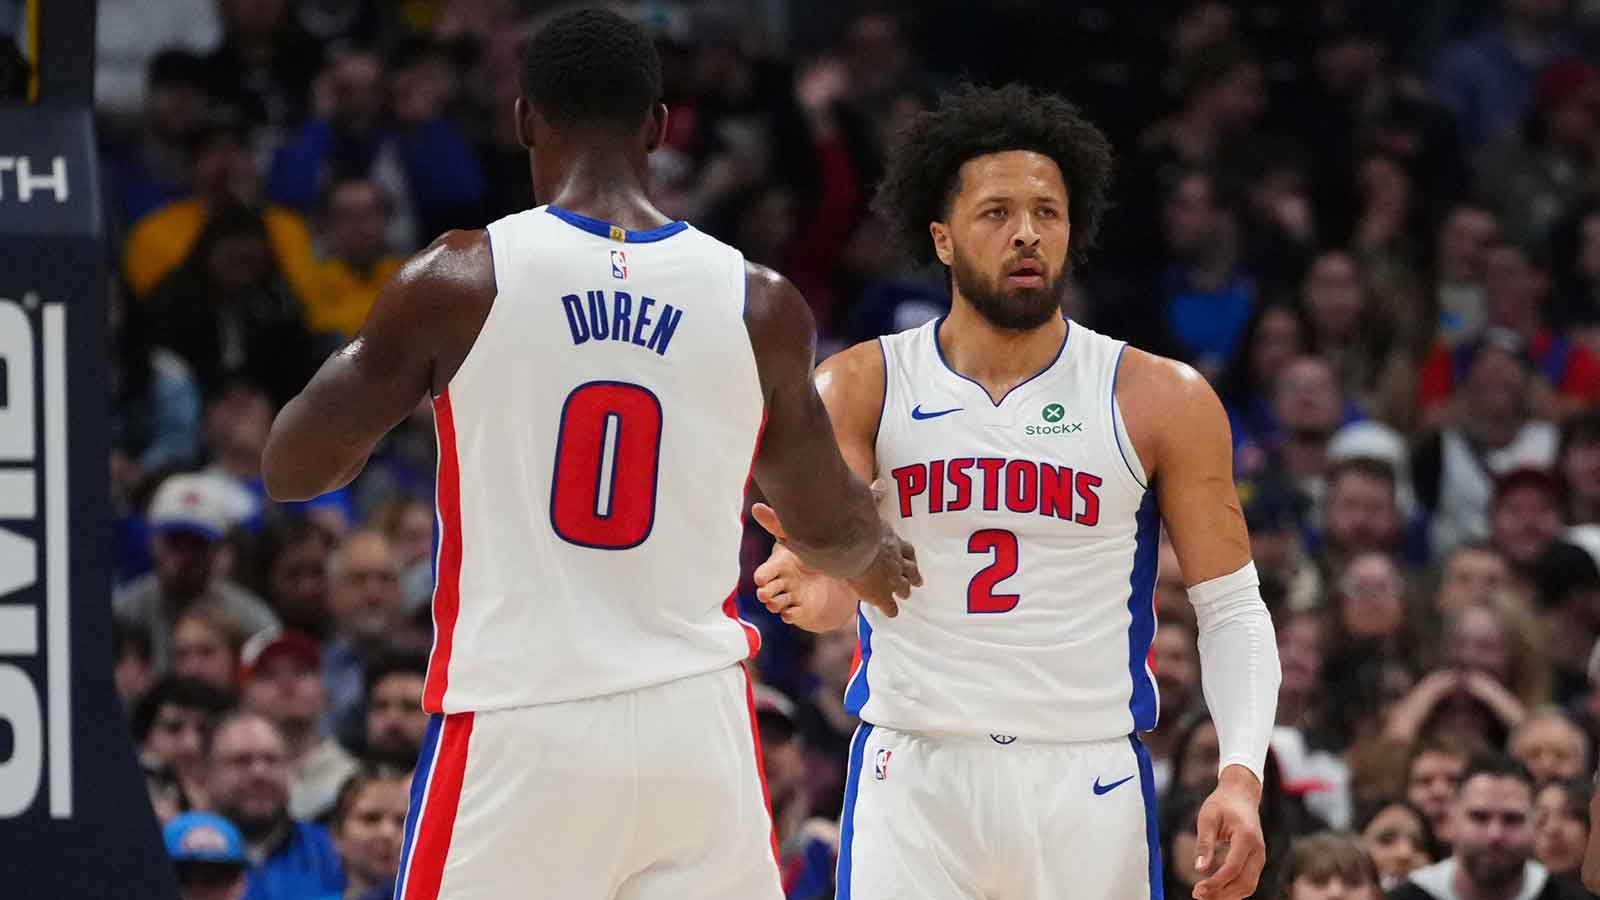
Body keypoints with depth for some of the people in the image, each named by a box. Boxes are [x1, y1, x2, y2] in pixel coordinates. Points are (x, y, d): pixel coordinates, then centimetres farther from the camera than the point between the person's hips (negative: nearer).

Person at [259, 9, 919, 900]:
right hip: (697, 724, 2)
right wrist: (882, 557, 43)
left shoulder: (458, 281, -5)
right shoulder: (759, 305, 2)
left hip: (517, 729, -2)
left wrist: (359, 361, 25)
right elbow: (828, 526, 18)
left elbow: (292, 469, 3)